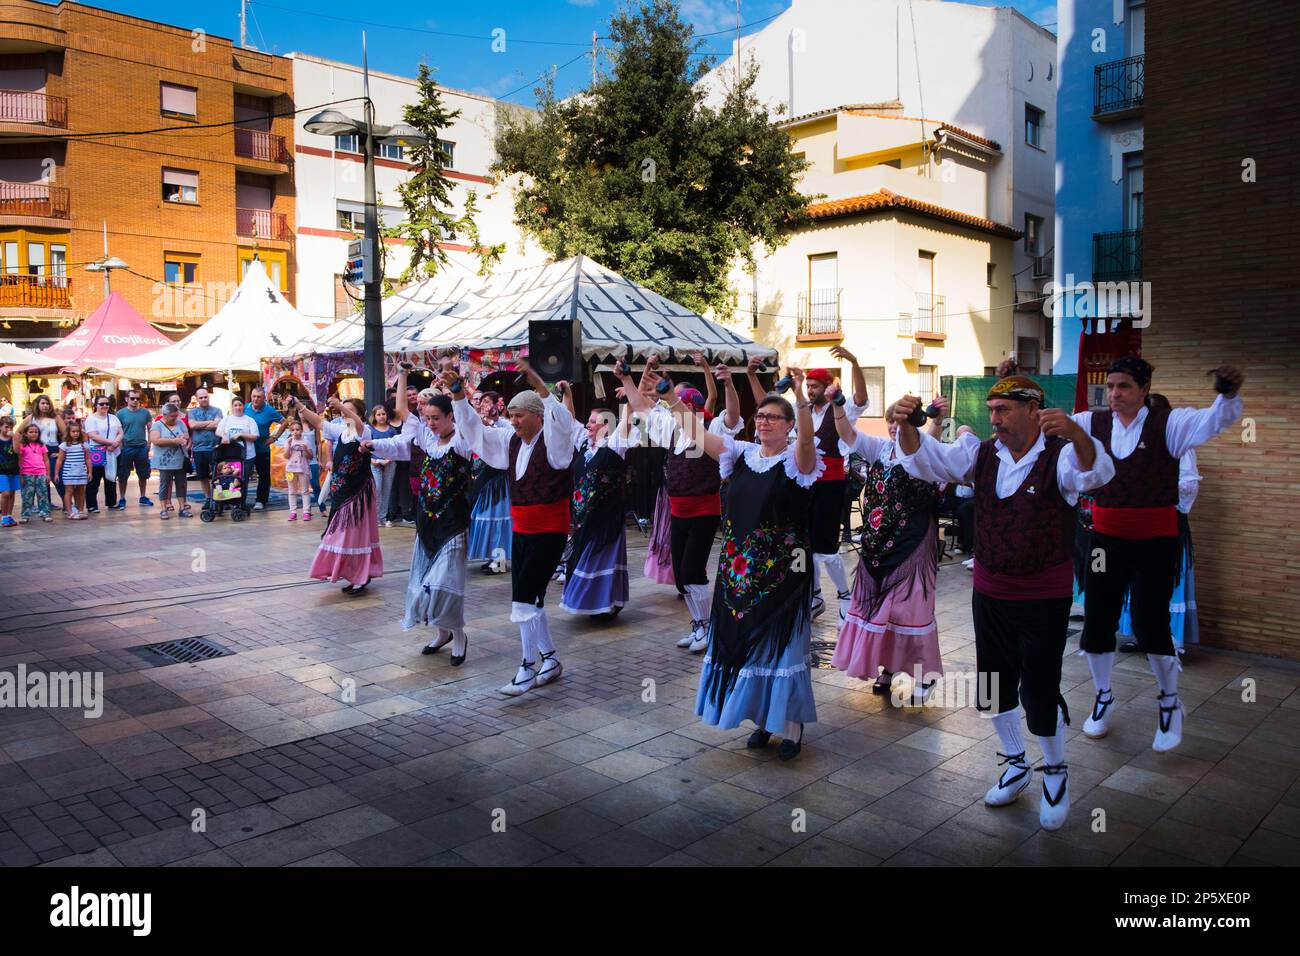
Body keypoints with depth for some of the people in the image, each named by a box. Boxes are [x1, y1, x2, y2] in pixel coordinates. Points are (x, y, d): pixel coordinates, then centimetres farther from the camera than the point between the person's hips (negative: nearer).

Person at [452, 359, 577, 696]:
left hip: (549, 532, -8)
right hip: (521, 530, 8)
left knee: (524, 598, -10)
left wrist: (537, 383, -43)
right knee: (529, 599, 13)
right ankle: (550, 659, 28)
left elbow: (562, 419, -32)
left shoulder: (553, 440, -11)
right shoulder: (511, 440, 8)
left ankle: (528, 668, 3)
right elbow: (476, 430, 10)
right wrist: (458, 394, -1)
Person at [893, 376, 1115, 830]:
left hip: (1045, 596, -5)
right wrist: (905, 425, -31)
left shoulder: (1060, 455, -13)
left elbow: (1095, 471, -34)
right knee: (995, 684, 15)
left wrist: (1075, 432, -56)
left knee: (1040, 690, 1)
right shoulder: (982, 453, 0)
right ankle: (1016, 766, 39)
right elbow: (925, 459, -9)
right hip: (989, 592, 5)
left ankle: (1055, 772, 30)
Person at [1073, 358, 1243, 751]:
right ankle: (1103, 698, 32)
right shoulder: (1093, 424, 2)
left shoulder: (1169, 423, -6)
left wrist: (1228, 394, -42)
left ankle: (1170, 704, 24)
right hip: (1107, 538, 3)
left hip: (1155, 541, -3)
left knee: (1150, 626, -4)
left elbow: (1214, 420, -20)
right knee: (1096, 622, 8)